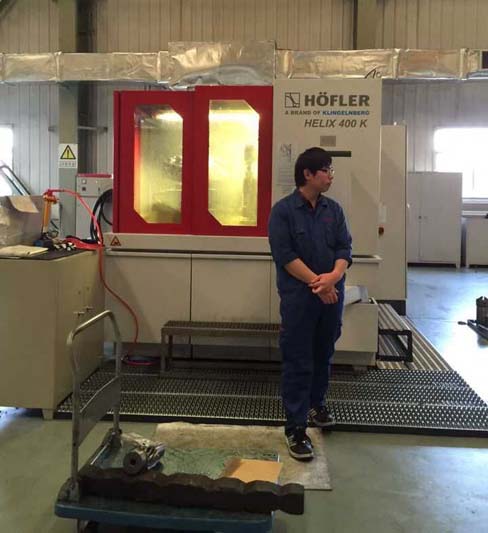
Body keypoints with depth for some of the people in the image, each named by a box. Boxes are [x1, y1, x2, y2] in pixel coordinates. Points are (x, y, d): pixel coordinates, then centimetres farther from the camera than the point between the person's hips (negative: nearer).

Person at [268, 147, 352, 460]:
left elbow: (345, 247, 2)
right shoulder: (283, 210, -8)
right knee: (298, 362, -2)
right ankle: (296, 428, 4)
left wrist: (334, 276, -18)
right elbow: (285, 255, -14)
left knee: (324, 355, 19)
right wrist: (317, 284, -18)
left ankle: (317, 403, 41)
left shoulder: (334, 210, 7)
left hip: (332, 294, 5)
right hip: (299, 296, -5)